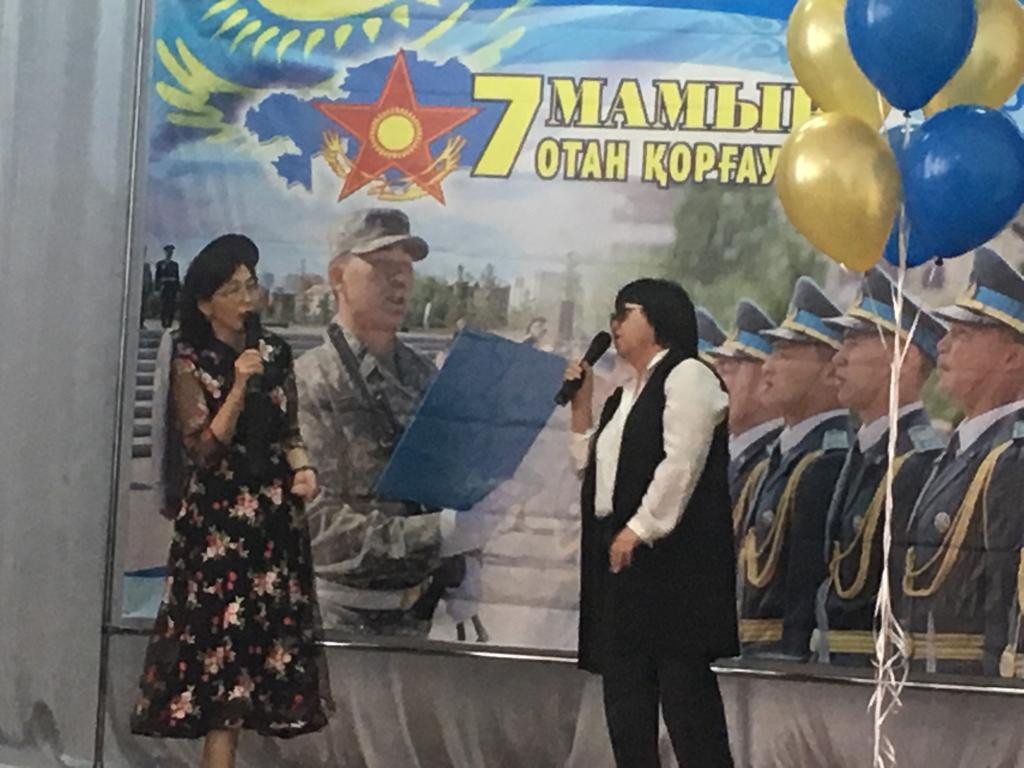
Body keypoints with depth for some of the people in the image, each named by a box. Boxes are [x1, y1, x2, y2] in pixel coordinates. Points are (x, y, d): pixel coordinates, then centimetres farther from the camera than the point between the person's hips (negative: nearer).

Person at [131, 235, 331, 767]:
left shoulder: (275, 351, 9)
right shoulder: (192, 362, -6)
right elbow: (202, 449, -14)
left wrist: (301, 467, -4)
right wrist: (240, 386, -22)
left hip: (276, 518, 5)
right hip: (218, 521, -5)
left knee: (265, 634, 5)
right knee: (224, 640, -8)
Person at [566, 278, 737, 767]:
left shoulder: (686, 376, -5)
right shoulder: (624, 395, 22)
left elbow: (680, 464, -15)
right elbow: (590, 468, 22)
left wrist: (638, 530, -18)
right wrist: (581, 405, 14)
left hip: (671, 555, -9)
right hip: (617, 555, 9)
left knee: (683, 685, -11)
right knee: (623, 688, 6)